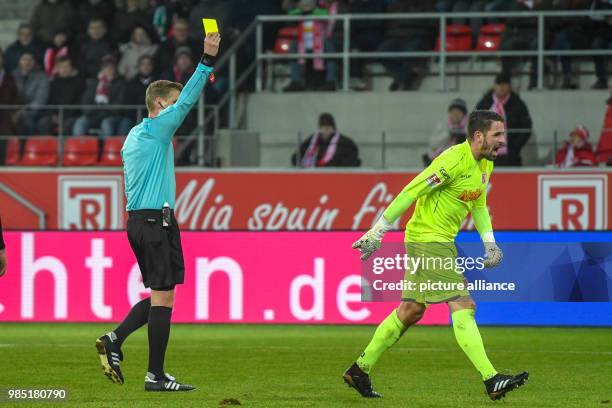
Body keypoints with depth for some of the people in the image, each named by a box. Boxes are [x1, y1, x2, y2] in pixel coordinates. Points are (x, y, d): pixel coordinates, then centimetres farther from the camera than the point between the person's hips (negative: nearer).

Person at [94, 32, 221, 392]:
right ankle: (156, 375, -4)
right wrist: (208, 60, -20)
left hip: (137, 219, 9)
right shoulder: (156, 129, -9)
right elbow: (187, 101, -18)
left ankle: (115, 340, 3)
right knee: (163, 298, -5)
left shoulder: (134, 136, 17)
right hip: (156, 220, -9)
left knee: (159, 296, 15)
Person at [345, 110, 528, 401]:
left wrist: (489, 243, 13)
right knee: (463, 308, -15)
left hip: (442, 242, 10)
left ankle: (359, 370, 26)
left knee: (410, 311, 16)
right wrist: (377, 233, -19)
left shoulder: (485, 164, 9)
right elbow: (409, 194, -20)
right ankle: (492, 381, -20)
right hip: (428, 240, -10)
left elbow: (478, 205, 24)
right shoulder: (454, 161, -21)